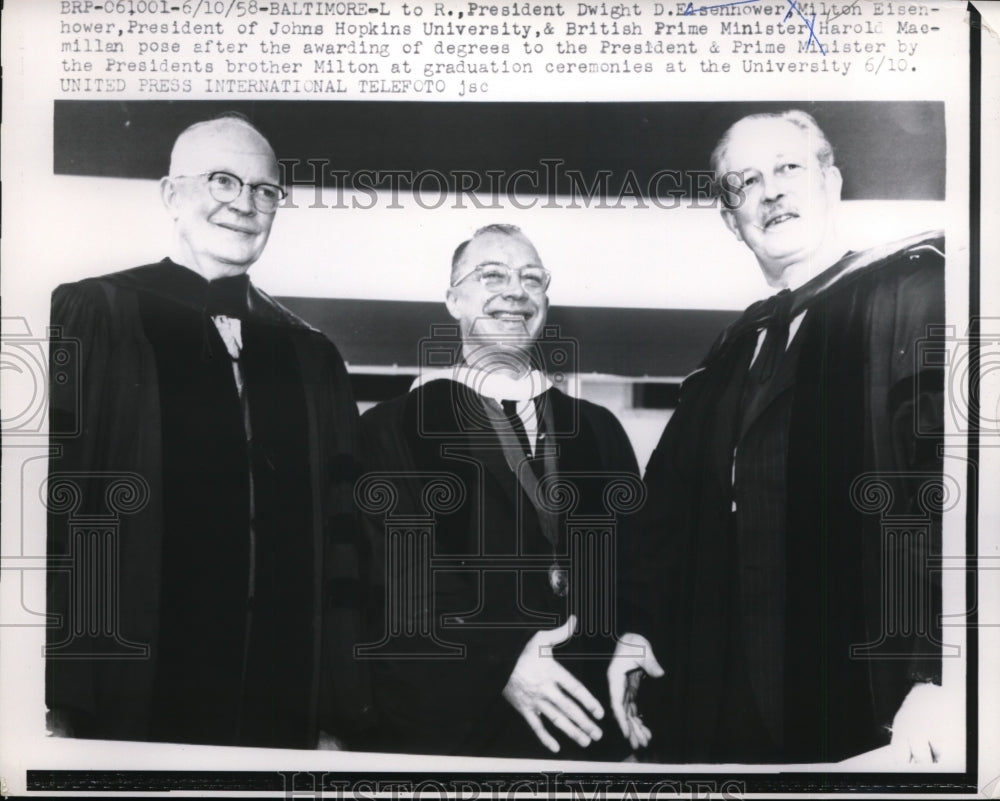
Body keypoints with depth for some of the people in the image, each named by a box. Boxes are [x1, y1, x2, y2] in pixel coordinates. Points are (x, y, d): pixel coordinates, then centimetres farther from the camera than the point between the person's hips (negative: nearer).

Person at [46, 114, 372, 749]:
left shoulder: (313, 358, 9)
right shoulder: (91, 315, -1)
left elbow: (340, 547, 8)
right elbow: (54, 500, -7)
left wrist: (342, 719, 4)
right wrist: (56, 705, -13)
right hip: (122, 708, -3)